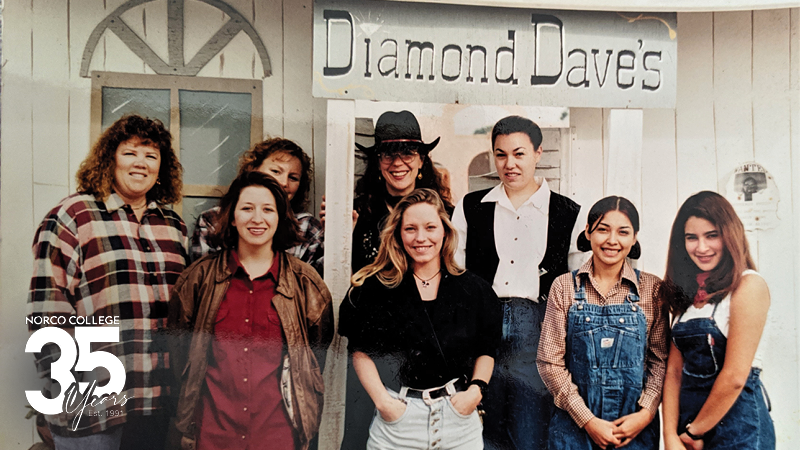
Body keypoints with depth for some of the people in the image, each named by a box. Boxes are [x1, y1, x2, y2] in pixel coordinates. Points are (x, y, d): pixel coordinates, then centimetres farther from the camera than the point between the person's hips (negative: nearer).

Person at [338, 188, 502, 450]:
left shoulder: (473, 289, 2)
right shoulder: (376, 288, -4)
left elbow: (486, 350, 9)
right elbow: (361, 351, -1)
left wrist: (476, 390, -5)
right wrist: (381, 400, -10)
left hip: (459, 419, 2)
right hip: (396, 419, -2)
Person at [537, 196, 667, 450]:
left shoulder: (652, 288, 0)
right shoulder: (564, 287, -2)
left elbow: (661, 359, 2)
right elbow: (549, 361, -5)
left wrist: (646, 413, -10)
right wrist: (588, 420, -10)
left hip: (637, 427, 1)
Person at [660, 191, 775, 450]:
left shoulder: (748, 286, -13)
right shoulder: (689, 293, 7)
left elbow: (735, 376, -18)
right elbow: (674, 370, 2)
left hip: (736, 425, -6)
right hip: (689, 423, 6)